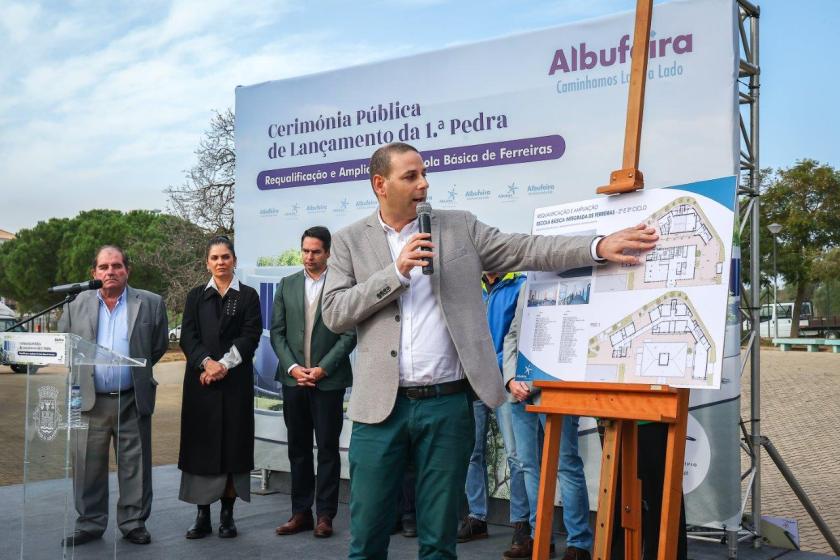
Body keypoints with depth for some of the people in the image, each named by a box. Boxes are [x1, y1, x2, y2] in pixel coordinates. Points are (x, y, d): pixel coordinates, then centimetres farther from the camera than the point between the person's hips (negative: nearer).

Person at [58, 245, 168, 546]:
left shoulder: (150, 304, 0)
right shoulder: (78, 305, 5)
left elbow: (159, 346, 8)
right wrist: (82, 373, 11)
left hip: (133, 401, -1)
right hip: (90, 400, 1)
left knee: (134, 466, 6)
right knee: (88, 467, 7)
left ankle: (134, 523, 17)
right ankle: (89, 524, 19)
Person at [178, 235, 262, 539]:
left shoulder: (248, 296, 7)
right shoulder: (196, 296, 12)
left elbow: (251, 335, -2)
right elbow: (187, 336, 3)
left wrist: (224, 364, -14)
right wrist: (207, 362, -14)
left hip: (236, 380, -1)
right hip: (200, 380, 1)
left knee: (233, 443, 0)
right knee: (201, 444, 1)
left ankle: (227, 514, 7)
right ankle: (202, 515, 7)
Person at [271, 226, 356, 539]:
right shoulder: (287, 285, 9)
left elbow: (350, 334, -6)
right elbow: (277, 332, 7)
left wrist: (323, 369, -12)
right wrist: (292, 367, -6)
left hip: (329, 380, -3)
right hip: (293, 378, 4)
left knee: (328, 449, 3)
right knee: (298, 448, 9)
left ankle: (325, 515, 10)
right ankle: (300, 513, 18)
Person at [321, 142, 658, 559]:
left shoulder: (459, 228, 7)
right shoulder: (350, 241, 5)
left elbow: (526, 250, 2)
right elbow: (333, 313, -3)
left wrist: (599, 246, -10)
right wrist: (396, 272, -12)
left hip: (448, 404, 1)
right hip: (381, 405, 0)